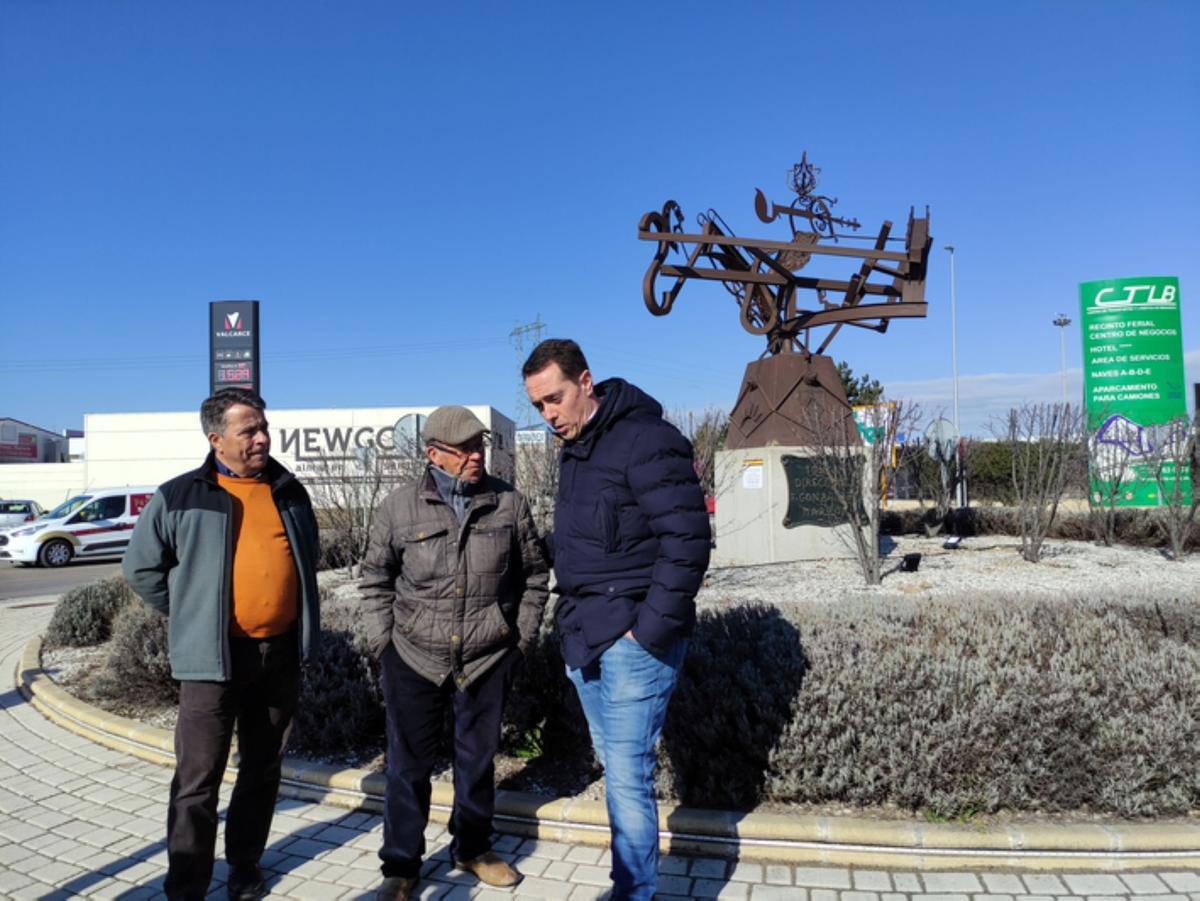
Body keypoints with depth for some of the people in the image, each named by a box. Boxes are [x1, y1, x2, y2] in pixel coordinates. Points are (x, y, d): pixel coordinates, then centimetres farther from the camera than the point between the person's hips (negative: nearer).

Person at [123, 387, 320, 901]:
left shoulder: (290, 493, 6)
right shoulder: (181, 497, -6)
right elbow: (141, 568, 2)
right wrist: (190, 618, 2)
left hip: (281, 652, 4)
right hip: (214, 656, -4)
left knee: (263, 770, 16)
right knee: (198, 780, 2)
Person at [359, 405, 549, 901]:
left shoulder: (509, 503, -5)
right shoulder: (399, 507, -8)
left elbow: (534, 574, 6)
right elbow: (375, 580, 4)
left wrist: (522, 635, 4)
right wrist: (383, 641, 0)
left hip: (489, 659, 1)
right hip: (413, 658, -1)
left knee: (478, 758, 16)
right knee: (408, 763, 8)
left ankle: (473, 848, 38)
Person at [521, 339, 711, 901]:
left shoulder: (646, 439, -15)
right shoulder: (573, 449, 12)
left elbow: (686, 542, -19)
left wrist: (649, 631, -18)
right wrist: (571, 619, 12)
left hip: (633, 638, -8)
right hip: (585, 638, 8)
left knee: (627, 775, -3)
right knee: (614, 767, 16)